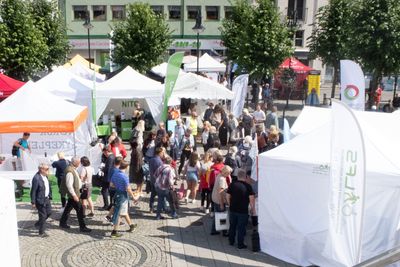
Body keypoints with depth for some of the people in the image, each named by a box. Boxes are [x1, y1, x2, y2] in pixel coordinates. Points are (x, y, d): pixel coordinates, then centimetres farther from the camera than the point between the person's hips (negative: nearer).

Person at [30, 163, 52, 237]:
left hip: (46, 198, 9)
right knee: (43, 216, 2)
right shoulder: (36, 178, -23)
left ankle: (38, 224, 40)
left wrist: (49, 196, 15)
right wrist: (33, 202, -16)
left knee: (49, 212, 18)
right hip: (40, 200, -9)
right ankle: (41, 232, 19)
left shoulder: (45, 176, 4)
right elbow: (33, 191, -19)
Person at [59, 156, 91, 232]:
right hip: (73, 193, -10)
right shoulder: (69, 171, -24)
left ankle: (62, 223, 33)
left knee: (68, 208, 20)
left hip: (74, 193, 10)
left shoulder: (73, 169, 8)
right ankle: (82, 227, 1)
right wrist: (74, 195, -25)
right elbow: (69, 185, -27)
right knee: (79, 210, -5)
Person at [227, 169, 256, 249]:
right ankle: (240, 244, 13)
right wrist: (253, 209, -2)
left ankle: (231, 241, 30)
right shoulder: (248, 186, -10)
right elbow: (251, 199, -11)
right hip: (243, 211, -3)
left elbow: (228, 197, 2)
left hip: (233, 210, 3)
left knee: (232, 226, 18)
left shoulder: (232, 185, -2)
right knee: (241, 228, 7)